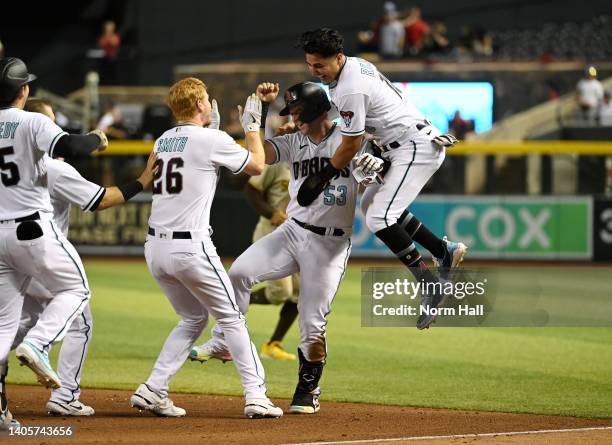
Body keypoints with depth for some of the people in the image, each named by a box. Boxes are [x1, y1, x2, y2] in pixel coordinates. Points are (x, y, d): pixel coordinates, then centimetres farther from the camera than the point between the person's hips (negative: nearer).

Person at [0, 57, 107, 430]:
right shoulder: (33, 123, -8)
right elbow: (68, 146, -23)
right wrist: (96, 140, -4)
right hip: (34, 228, -5)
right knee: (76, 290, 14)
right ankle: (36, 346, -11)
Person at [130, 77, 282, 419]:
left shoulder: (163, 142, 13)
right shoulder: (212, 140, -7)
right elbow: (257, 165, 4)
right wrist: (253, 125, 17)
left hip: (156, 248, 7)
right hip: (190, 247, -7)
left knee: (193, 318, 20)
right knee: (231, 318, 5)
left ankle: (154, 390, 9)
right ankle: (256, 396, -1)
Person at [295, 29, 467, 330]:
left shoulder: (350, 90, -22)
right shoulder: (355, 64, 8)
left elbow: (350, 145, -15)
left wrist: (322, 177, -6)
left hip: (416, 147, -11)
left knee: (379, 218, -18)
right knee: (372, 204, 18)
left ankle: (432, 287, -15)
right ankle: (444, 251, 20)